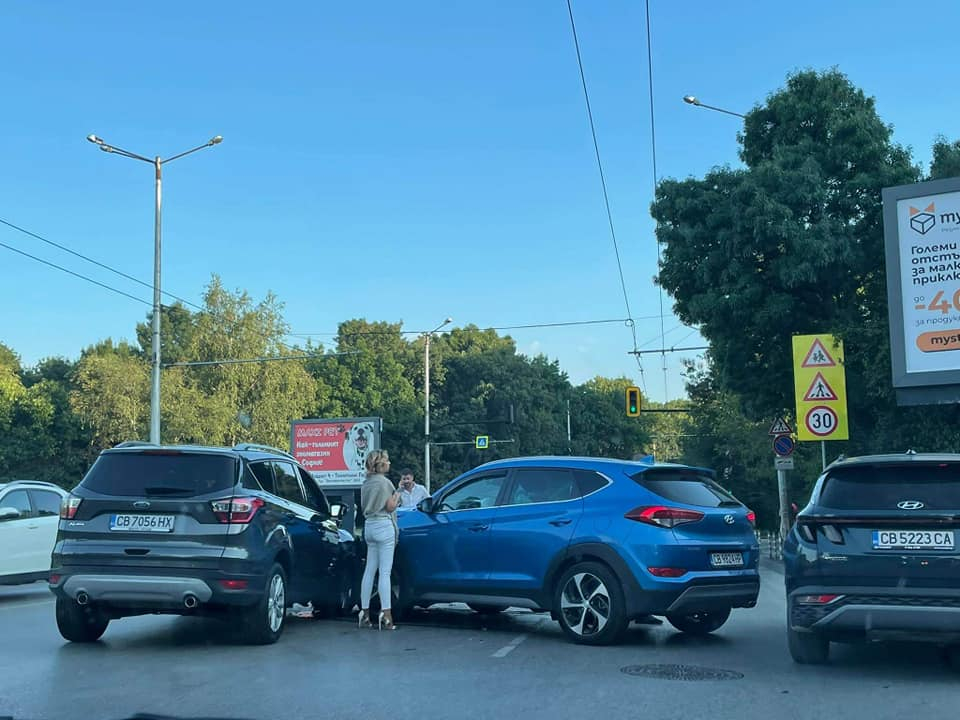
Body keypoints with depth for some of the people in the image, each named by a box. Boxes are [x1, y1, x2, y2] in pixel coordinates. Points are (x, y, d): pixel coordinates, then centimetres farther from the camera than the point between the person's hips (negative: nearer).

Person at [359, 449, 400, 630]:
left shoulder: (366, 483, 14)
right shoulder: (384, 482, -11)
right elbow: (390, 507, -12)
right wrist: (397, 494, 6)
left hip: (369, 525, 8)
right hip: (384, 525, -8)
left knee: (369, 570, 11)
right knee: (385, 571, -8)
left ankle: (365, 613, 13)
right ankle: (386, 614, -11)